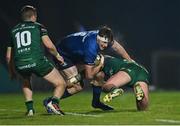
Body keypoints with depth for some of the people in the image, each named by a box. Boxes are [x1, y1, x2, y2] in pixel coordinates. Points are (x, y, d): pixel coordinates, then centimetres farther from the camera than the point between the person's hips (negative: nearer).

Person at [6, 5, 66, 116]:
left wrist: (12, 72, 40)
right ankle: (54, 102, -20)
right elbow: (49, 45, 1)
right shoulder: (38, 27, 14)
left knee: (26, 81, 38)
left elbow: (9, 56, 26)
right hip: (37, 61, -4)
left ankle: (29, 108, 22)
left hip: (20, 65, 4)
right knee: (61, 84, 8)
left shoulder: (14, 30, 25)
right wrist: (57, 55, 19)